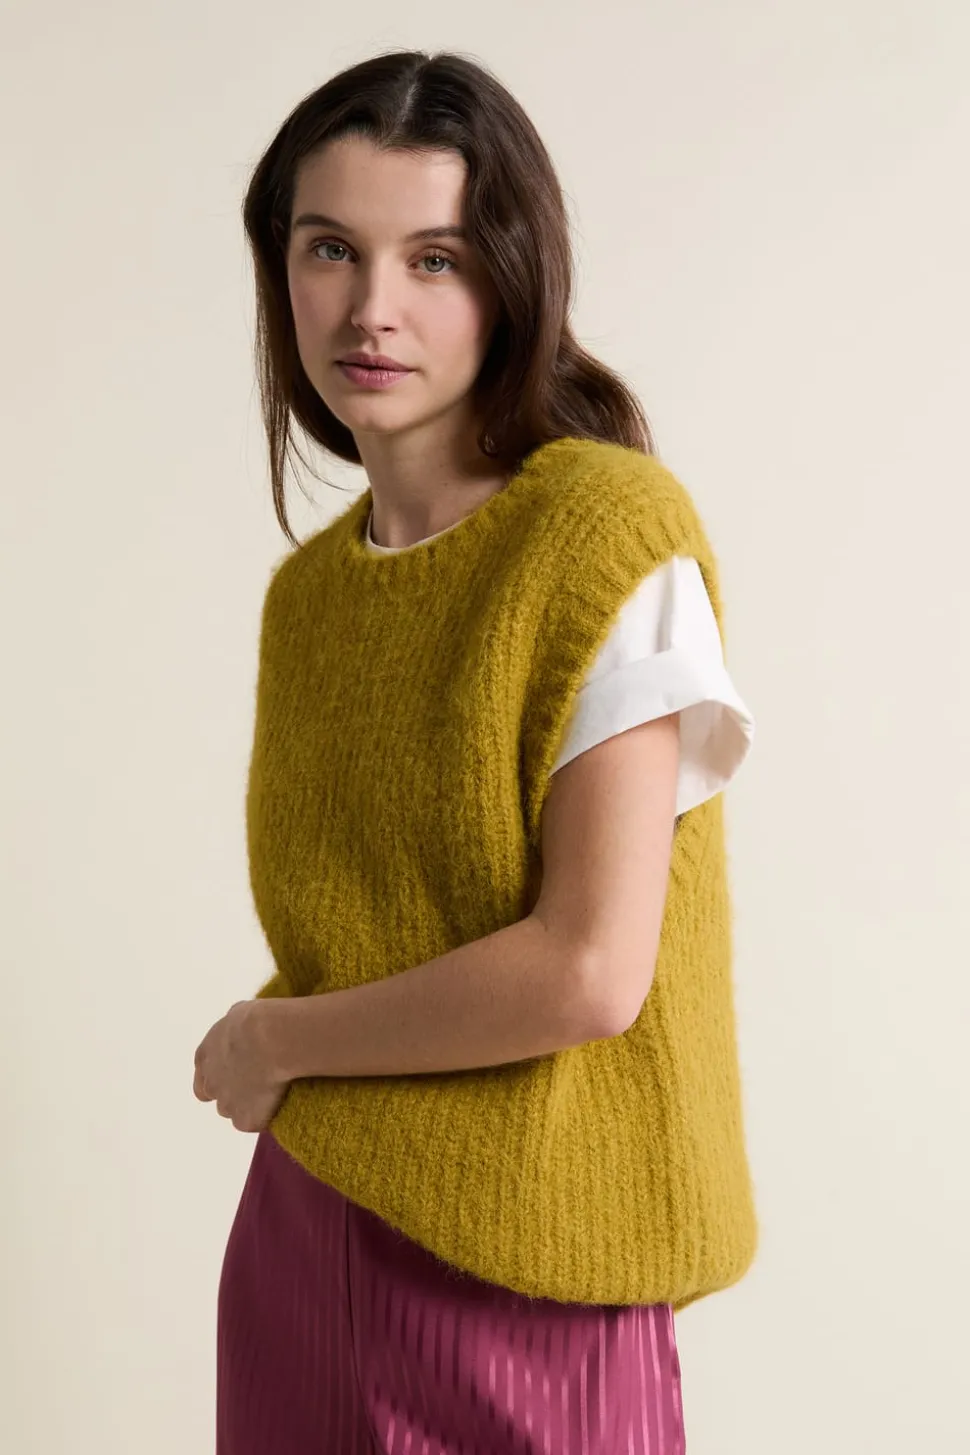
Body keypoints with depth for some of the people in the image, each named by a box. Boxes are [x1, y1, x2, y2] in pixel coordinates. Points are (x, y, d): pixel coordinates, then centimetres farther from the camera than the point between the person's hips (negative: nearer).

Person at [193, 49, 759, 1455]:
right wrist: (271, 1054, -7)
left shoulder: (613, 535, -15)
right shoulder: (307, 588, 6)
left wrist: (271, 1043, -9)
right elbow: (324, 925, 11)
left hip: (514, 1272, -5)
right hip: (302, 1233, 6)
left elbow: (590, 972, -20)